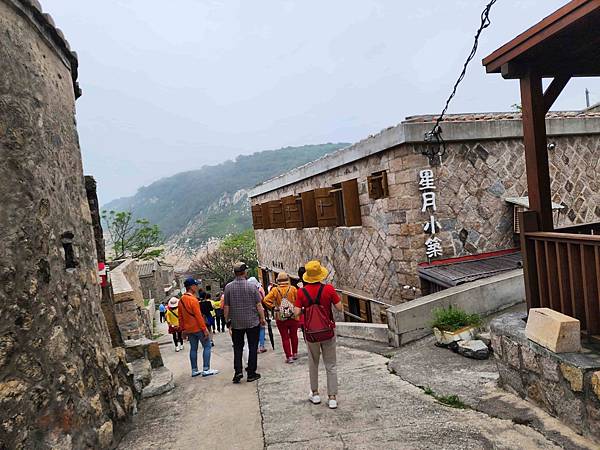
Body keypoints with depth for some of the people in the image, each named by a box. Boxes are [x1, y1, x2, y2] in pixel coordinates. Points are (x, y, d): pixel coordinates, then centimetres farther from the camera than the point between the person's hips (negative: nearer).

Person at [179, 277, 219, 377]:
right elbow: (198, 316, -20)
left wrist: (183, 329, 19)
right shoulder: (193, 299, -18)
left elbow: (180, 317, 13)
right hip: (198, 328, -8)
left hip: (189, 329, 8)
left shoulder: (181, 300, 8)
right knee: (207, 346, 1)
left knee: (193, 348, 13)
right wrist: (205, 329, -16)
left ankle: (194, 370, 16)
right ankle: (206, 370, -1)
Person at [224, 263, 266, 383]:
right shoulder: (251, 286, -10)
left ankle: (238, 371, 3)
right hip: (252, 322, -1)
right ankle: (251, 373, 12)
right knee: (252, 347, 8)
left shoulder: (228, 287, -5)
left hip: (236, 323, 2)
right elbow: (258, 305, -7)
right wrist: (262, 318, 4)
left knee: (237, 347, 14)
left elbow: (226, 306, -1)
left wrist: (227, 320, 10)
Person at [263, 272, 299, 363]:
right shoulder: (293, 289, -8)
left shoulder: (275, 290, -8)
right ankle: (295, 354, 30)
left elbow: (266, 300, -16)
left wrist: (273, 308, -5)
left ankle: (289, 357, 10)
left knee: (285, 338, 8)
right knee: (294, 335, 19)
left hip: (281, 318, -1)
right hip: (293, 317, 1)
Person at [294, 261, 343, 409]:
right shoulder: (329, 289, -12)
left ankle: (315, 394, 31)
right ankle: (332, 397, 10)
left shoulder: (302, 292, -9)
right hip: (328, 333, -1)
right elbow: (340, 308, -8)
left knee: (313, 365, 20)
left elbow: (297, 313, -9)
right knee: (331, 366, 9)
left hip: (311, 334, 1)